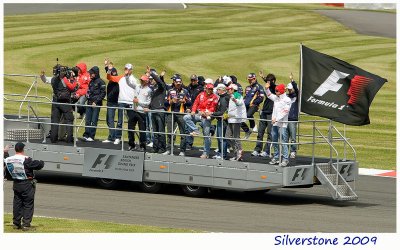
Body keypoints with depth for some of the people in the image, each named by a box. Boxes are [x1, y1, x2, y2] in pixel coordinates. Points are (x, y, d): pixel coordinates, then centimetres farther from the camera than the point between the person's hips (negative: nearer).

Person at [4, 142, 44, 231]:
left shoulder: (8, 160, -4)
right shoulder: (26, 160, -19)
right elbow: (38, 165, -17)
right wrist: (41, 162, 6)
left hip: (16, 183, 6)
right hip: (27, 184, -6)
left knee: (17, 203, 14)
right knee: (28, 204, 1)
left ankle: (16, 223, 19)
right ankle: (26, 224, -2)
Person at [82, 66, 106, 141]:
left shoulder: (100, 82, -5)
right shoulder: (91, 82, 16)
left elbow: (103, 93, -9)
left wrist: (96, 102, -13)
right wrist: (87, 95, 3)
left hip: (96, 104, -7)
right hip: (89, 103, 7)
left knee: (94, 121, -5)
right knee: (87, 120, 2)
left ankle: (91, 136, -3)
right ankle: (86, 135, 4)